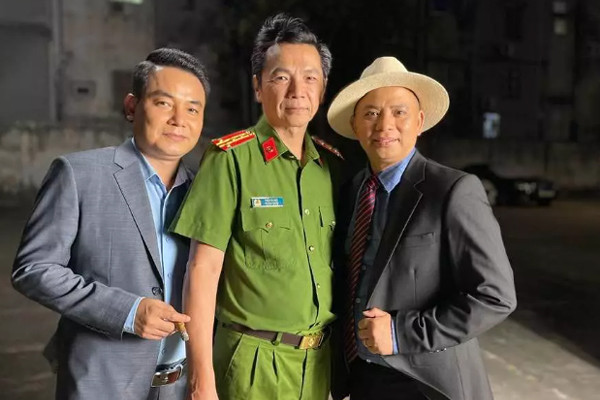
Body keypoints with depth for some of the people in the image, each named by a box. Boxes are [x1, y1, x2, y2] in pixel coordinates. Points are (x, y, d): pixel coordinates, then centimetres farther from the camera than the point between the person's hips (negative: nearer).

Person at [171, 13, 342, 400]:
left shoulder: (332, 164, 3)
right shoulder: (230, 158, -12)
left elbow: (340, 264, 9)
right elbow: (203, 270, -13)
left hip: (320, 359, 5)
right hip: (254, 362, -4)